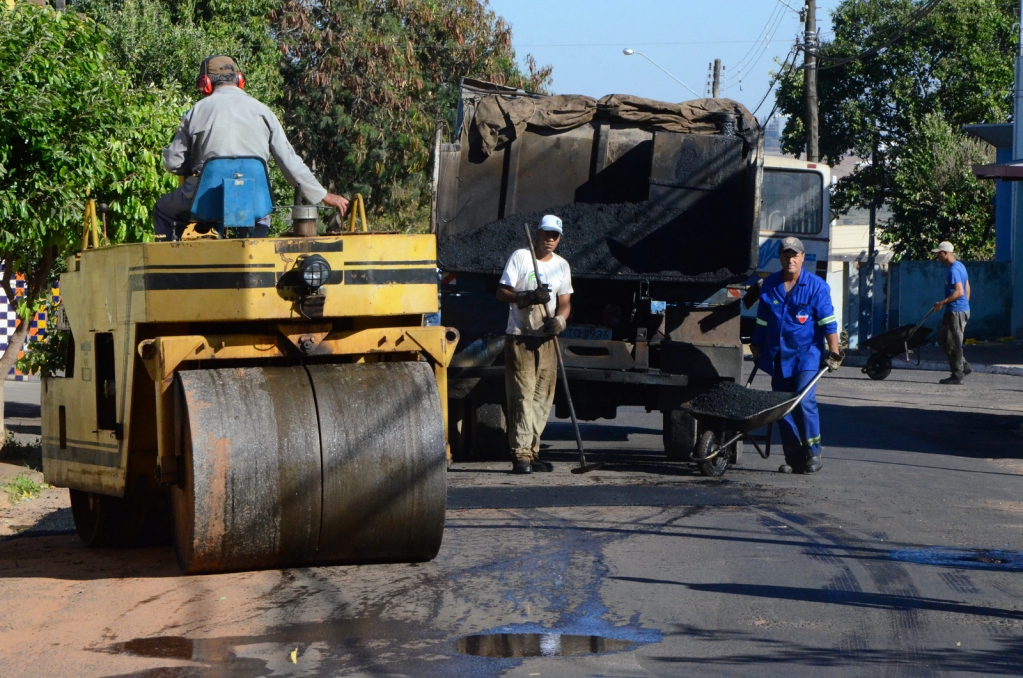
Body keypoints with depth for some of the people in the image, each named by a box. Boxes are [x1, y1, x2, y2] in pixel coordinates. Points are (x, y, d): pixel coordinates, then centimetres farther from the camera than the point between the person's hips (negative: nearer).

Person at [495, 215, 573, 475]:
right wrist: (528, 297, -21)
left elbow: (565, 302, 9)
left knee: (543, 397, 4)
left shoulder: (562, 265, 13)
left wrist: (559, 320, -13)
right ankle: (520, 455, -13)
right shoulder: (520, 257, -1)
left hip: (546, 338, 5)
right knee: (522, 395, -10)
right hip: (519, 336, -5)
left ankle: (532, 452, 10)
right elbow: (501, 293, -5)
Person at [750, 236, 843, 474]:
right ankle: (793, 457, 11)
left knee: (804, 402, -16)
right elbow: (762, 321, 16)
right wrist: (757, 349, 17)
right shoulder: (769, 285, 8)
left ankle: (813, 453, -3)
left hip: (806, 354, -4)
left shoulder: (816, 286, -3)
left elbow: (828, 323, -4)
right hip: (778, 356, 4)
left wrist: (834, 352, -9)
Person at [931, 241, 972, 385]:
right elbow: (967, 289, 21)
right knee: (943, 339, 16)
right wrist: (965, 304, 25)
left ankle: (957, 376, 3)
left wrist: (942, 303, -23)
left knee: (953, 343, -3)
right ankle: (964, 366, 17)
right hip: (963, 309, 11)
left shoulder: (953, 270, -18)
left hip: (956, 312, -11)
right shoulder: (960, 266, 14)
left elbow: (959, 292, -26)